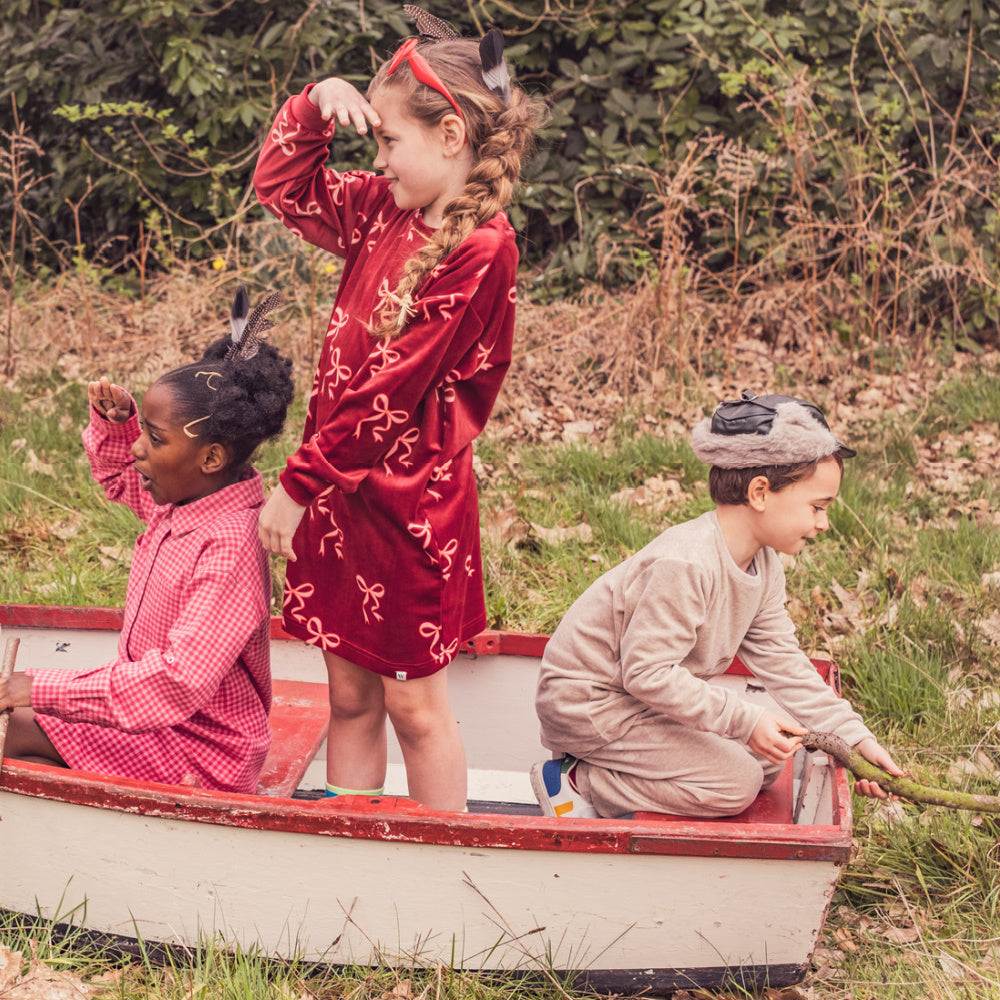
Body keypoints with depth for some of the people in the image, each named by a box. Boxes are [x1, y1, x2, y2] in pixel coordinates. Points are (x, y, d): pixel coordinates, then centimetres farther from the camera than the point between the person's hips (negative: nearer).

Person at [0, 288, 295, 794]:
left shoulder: (227, 549, -29)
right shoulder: (179, 497, 0)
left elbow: (180, 680, -35)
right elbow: (117, 472, 24)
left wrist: (47, 688, -32)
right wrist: (113, 420, 0)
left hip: (202, 752, -9)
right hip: (161, 716, 9)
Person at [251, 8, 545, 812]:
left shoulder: (479, 248, -18)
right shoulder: (384, 211, 5)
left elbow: (390, 389, -20)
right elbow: (281, 184, 20)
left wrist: (300, 484, -16)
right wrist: (318, 104, 3)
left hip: (410, 501, -7)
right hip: (340, 491, 7)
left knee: (413, 705, 5)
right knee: (350, 699, 13)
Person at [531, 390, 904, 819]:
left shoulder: (763, 565, 0)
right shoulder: (684, 564, -31)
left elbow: (782, 663, 2)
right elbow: (648, 673, -31)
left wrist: (855, 737, -7)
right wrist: (747, 720, -30)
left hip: (644, 695, 10)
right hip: (587, 700, -10)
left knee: (767, 757, 7)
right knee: (735, 783, -16)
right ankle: (577, 781, -9)